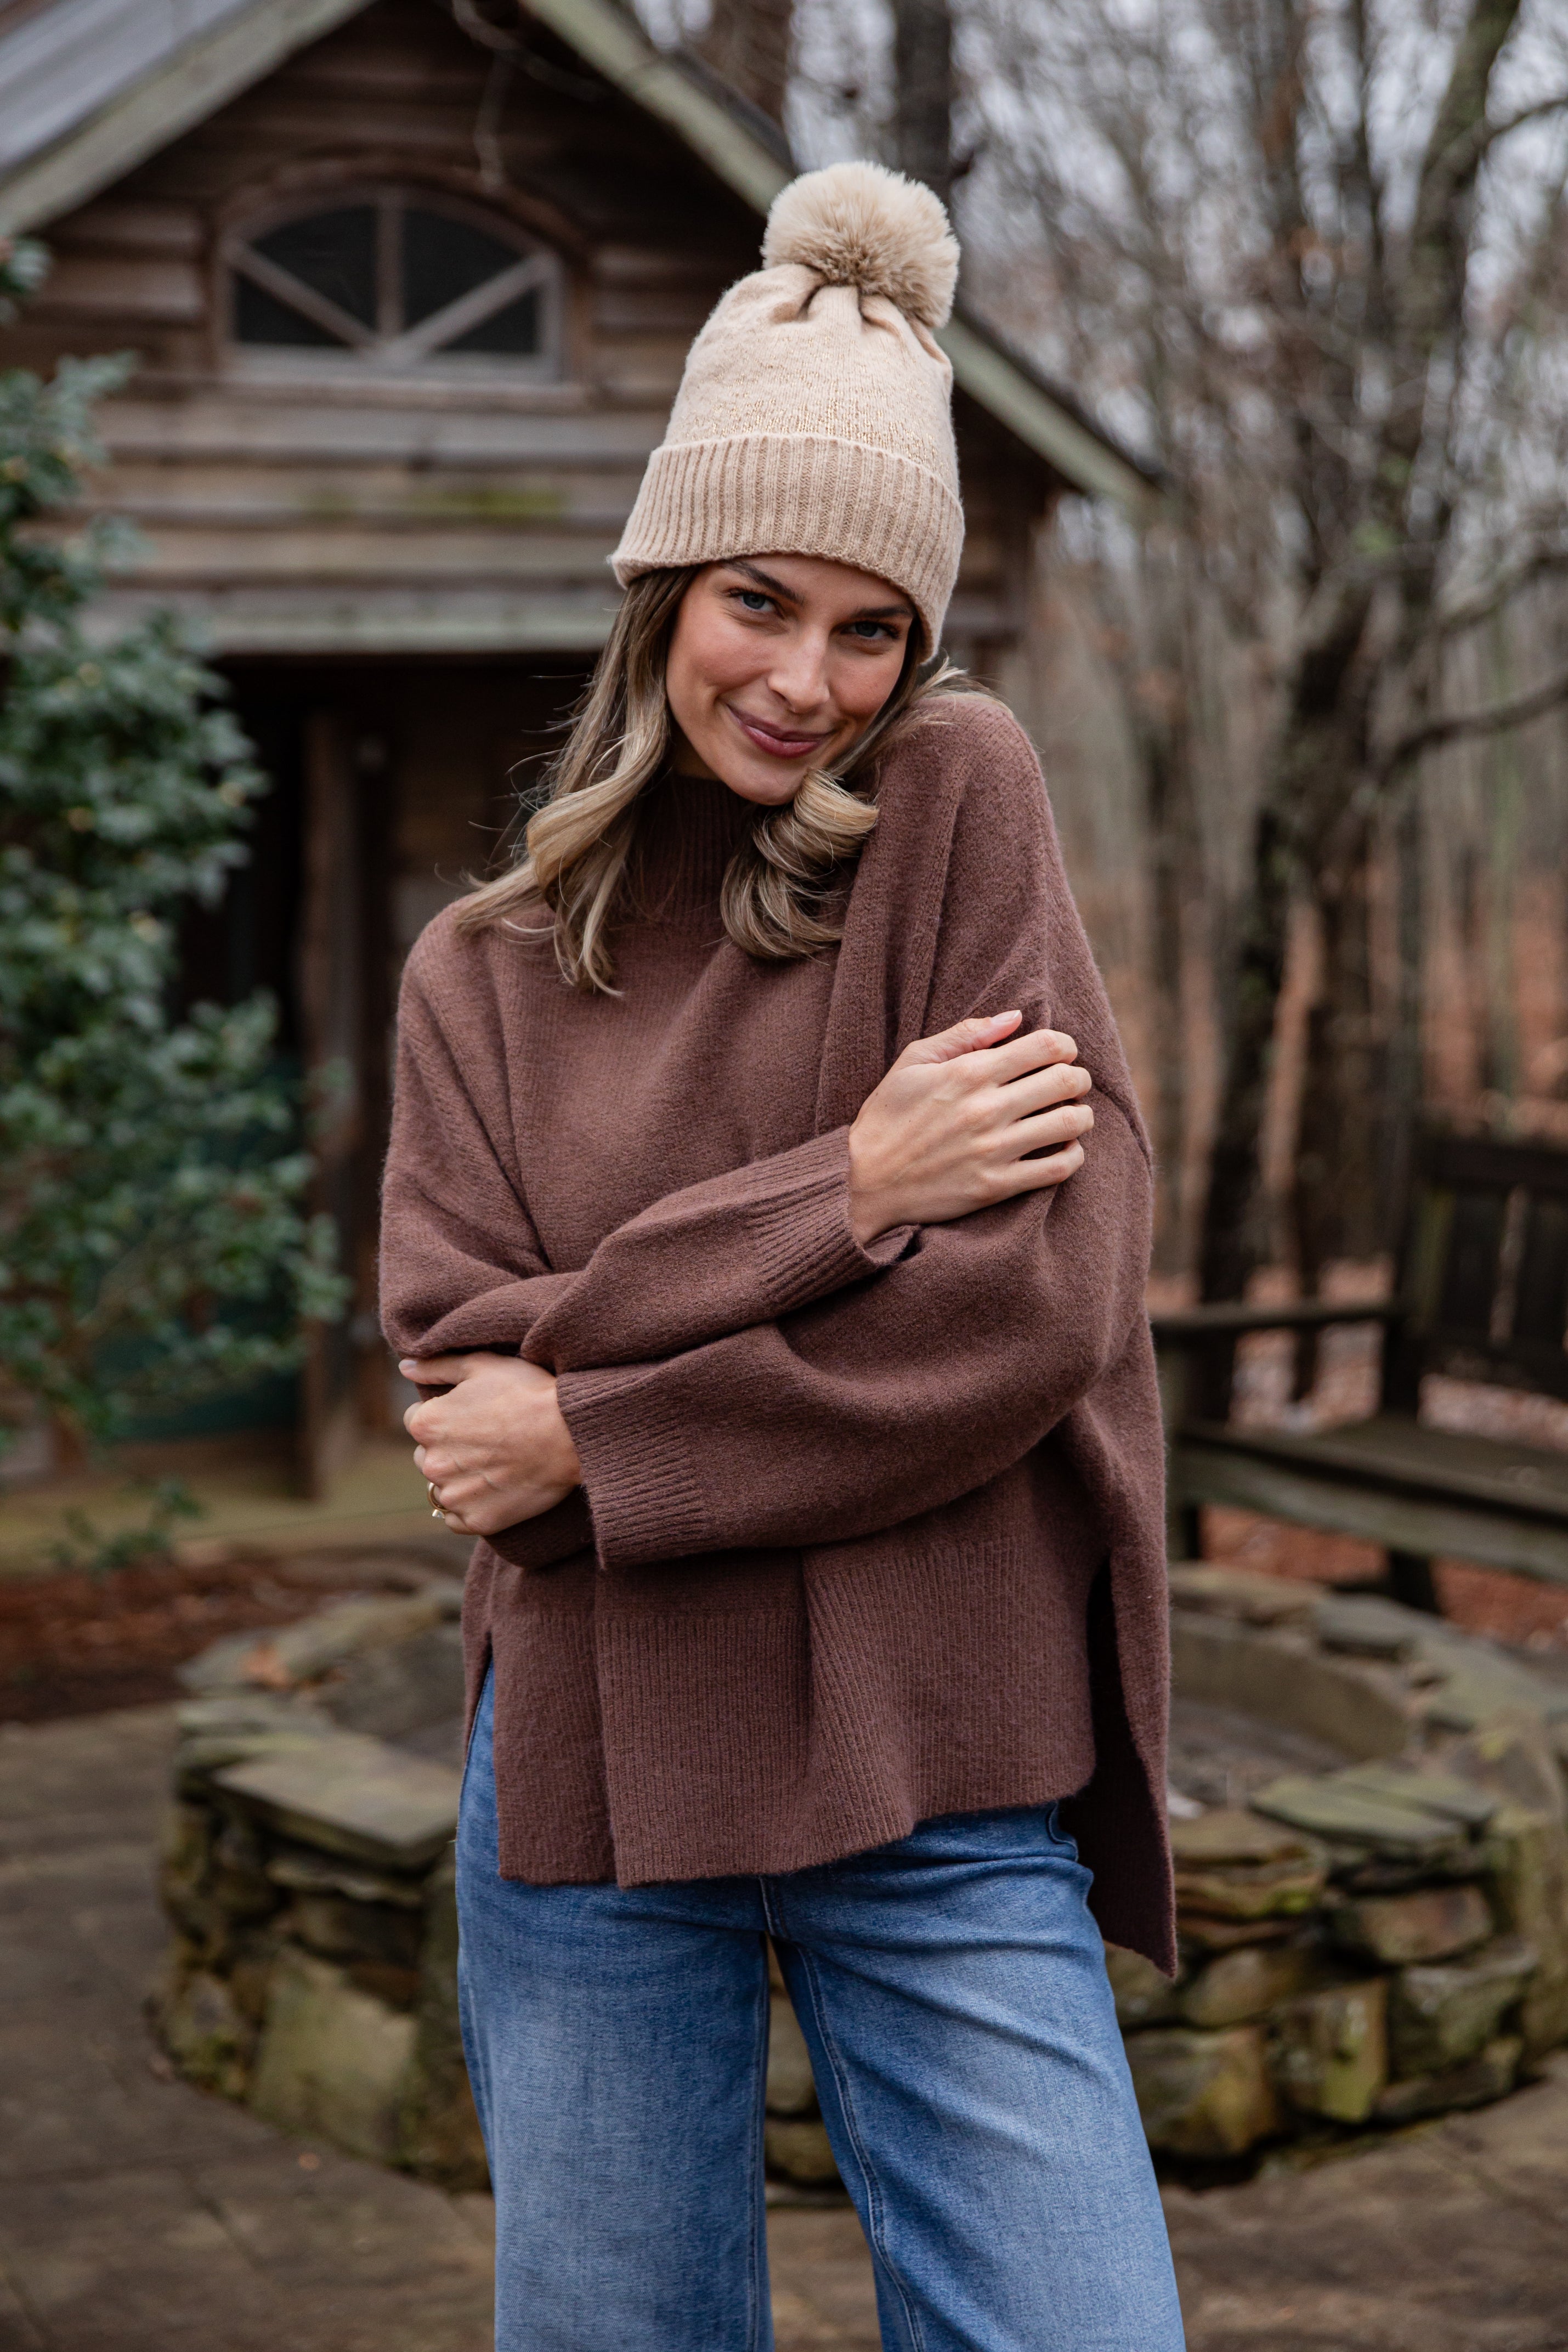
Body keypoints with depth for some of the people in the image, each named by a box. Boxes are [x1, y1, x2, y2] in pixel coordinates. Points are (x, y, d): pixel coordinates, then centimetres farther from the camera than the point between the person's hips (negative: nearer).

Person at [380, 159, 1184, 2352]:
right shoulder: (483, 970, 8)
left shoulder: (962, 803, -1)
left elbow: (1038, 1309, -11)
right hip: (588, 1780, 3)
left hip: (936, 1783, -2)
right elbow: (461, 1364, -5)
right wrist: (840, 1197, -15)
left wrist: (588, 1442, -9)